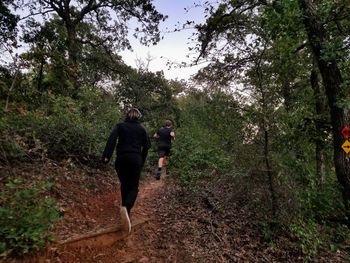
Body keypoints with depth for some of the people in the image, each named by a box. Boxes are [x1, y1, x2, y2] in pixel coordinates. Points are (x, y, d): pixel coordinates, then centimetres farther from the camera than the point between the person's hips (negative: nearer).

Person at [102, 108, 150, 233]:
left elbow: (112, 139, -9)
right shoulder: (141, 128, 11)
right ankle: (126, 208, -25)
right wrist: (142, 162, 15)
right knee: (133, 187, 2)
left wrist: (106, 155, -17)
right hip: (136, 159, -1)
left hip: (121, 158, 1)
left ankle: (126, 209, 26)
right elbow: (146, 146, 7)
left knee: (124, 185, 17)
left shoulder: (120, 125, 9)